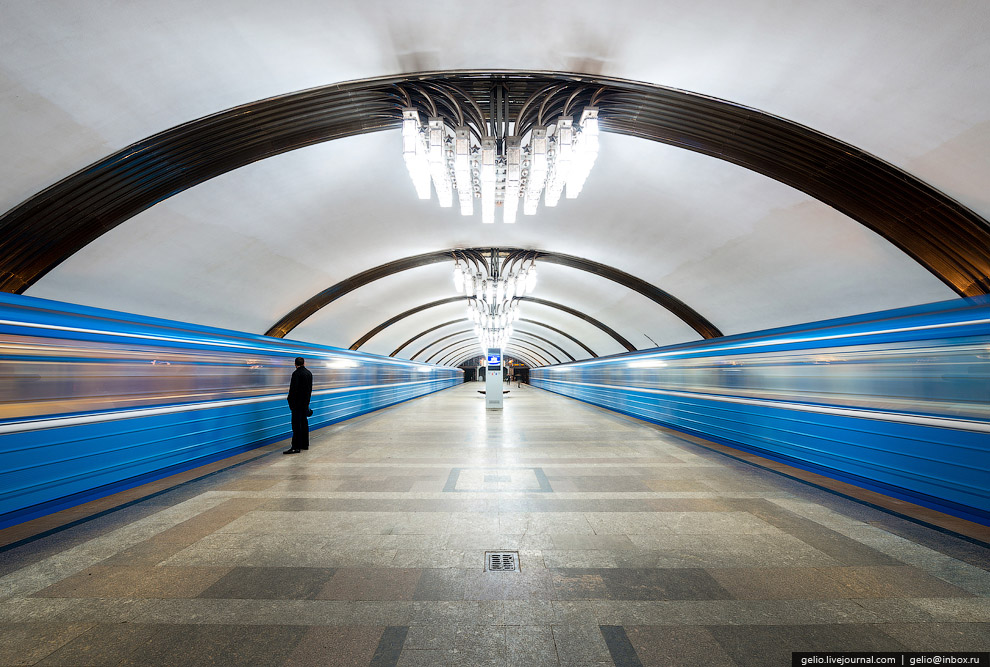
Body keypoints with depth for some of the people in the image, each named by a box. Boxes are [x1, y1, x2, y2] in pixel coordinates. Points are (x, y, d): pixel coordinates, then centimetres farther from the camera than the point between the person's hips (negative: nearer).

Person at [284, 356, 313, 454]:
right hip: (306, 401, 8)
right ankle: (305, 444, 21)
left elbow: (293, 388, -17)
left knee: (296, 424, -7)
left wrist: (290, 399, -7)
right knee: (304, 422, 14)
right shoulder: (309, 373, 10)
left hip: (297, 402, -8)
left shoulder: (296, 373, -14)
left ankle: (296, 447, -7)